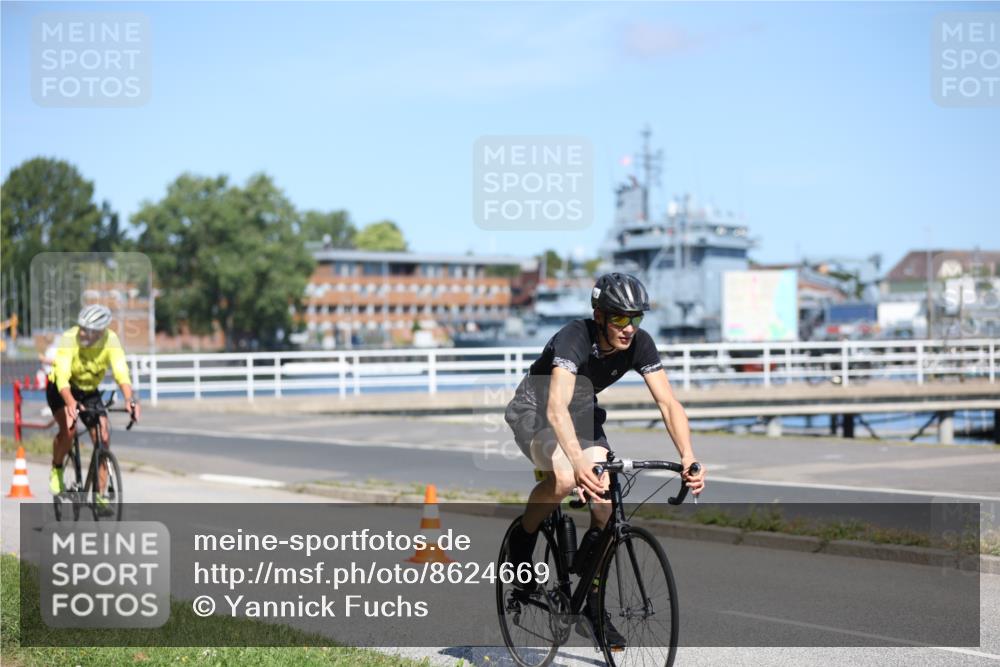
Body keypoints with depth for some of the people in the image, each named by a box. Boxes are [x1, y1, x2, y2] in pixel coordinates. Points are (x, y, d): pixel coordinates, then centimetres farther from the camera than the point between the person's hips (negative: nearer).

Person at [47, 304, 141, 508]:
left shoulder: (110, 339, -24)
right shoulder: (70, 338, -32)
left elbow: (121, 371, -34)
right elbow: (62, 374, -42)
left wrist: (130, 399, -52)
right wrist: (70, 402, -60)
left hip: (89, 391, 3)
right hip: (61, 390, -3)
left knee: (103, 438, -12)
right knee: (68, 429, -28)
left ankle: (100, 495, -3)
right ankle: (56, 470, 1)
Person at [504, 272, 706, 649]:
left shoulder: (639, 344, -18)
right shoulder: (574, 339, -34)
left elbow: (668, 403, -22)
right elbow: (557, 407, -48)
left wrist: (688, 457, -39)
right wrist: (578, 461, -64)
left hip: (583, 413, 6)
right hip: (534, 411, -5)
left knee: (605, 506, -12)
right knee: (565, 478, -36)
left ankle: (591, 602, 4)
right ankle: (522, 539, -6)